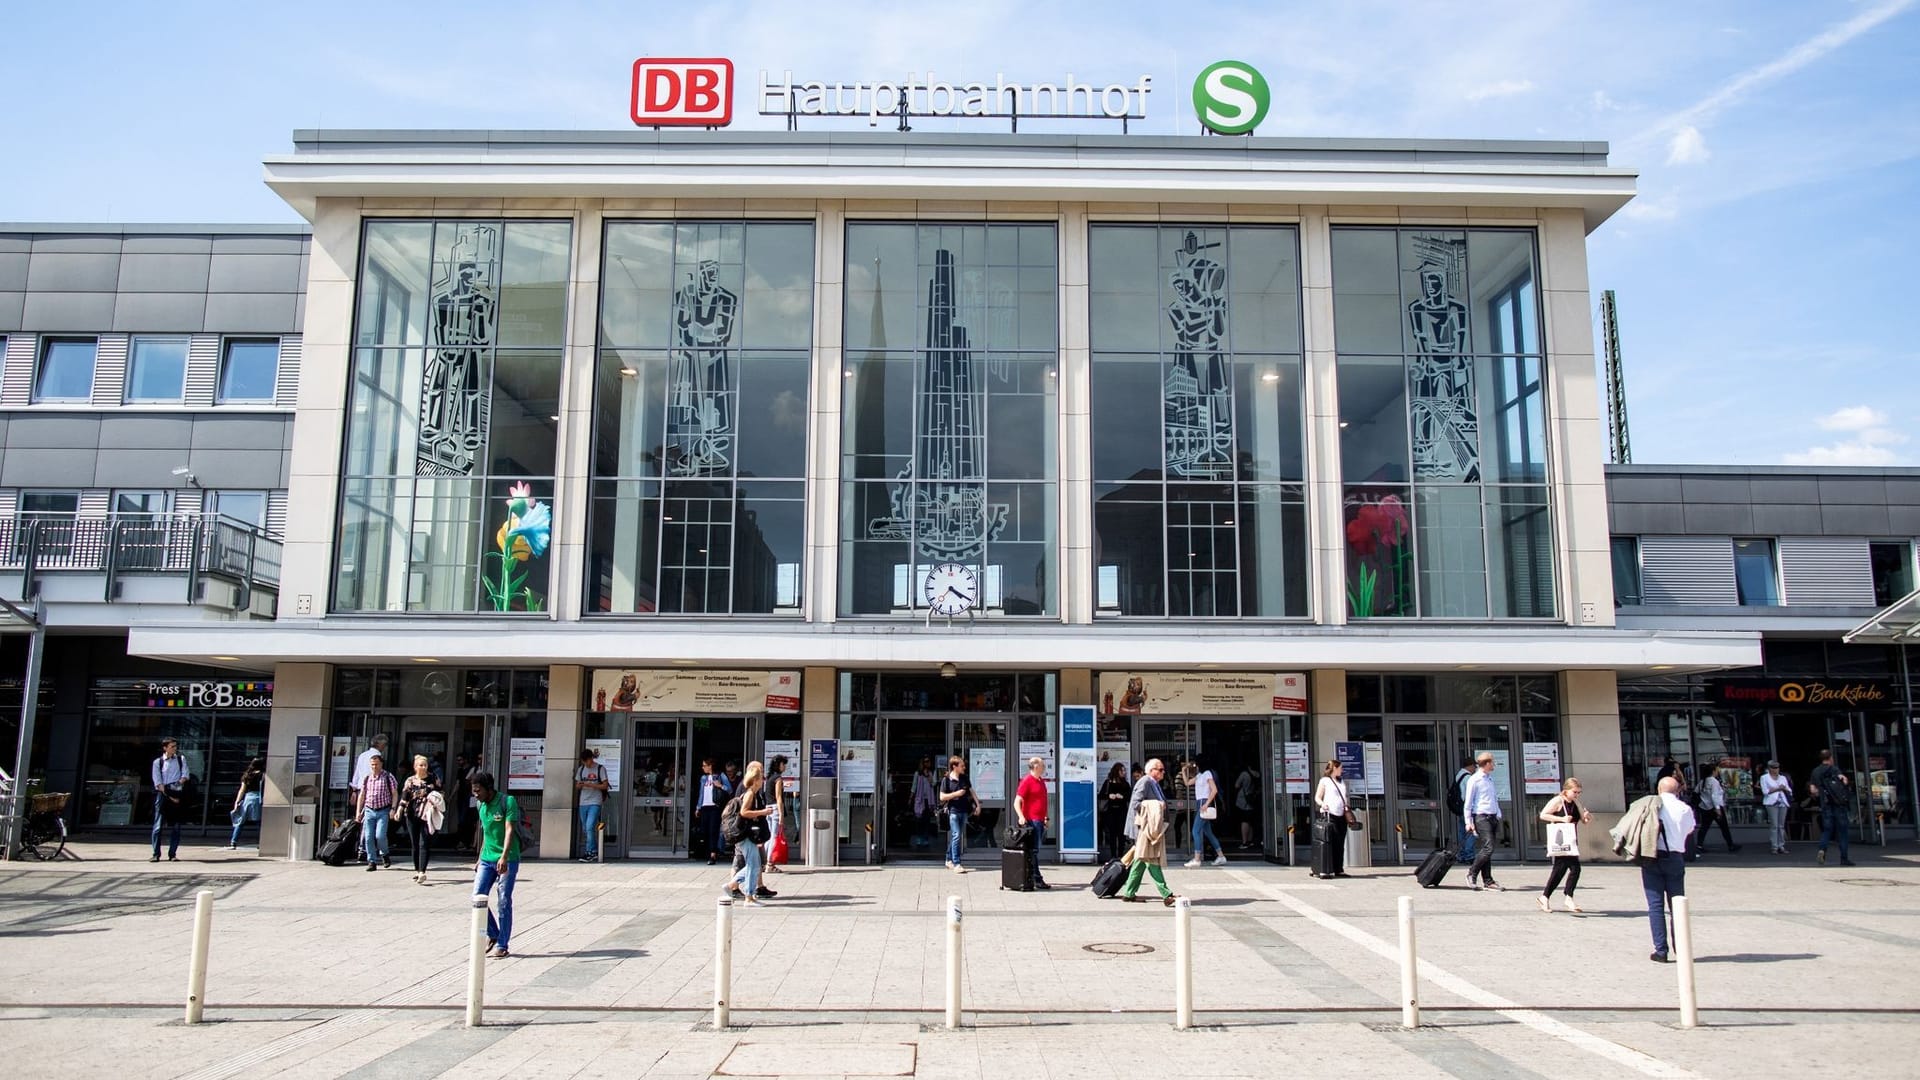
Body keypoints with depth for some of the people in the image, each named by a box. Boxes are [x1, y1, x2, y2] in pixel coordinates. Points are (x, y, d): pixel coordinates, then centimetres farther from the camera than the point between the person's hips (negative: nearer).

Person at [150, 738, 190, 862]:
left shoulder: (181, 759, 11)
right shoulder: (157, 762, 3)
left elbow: (186, 775, 3)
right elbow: (158, 783, -3)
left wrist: (180, 782, -19)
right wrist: (169, 796, -11)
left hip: (177, 795, 2)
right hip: (162, 794, -2)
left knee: (176, 826, 1)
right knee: (158, 826, -6)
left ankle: (172, 854, 6)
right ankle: (156, 854, -1)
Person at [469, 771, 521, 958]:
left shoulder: (508, 801, -13)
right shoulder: (480, 805, 9)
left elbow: (509, 830, -21)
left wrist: (504, 857, -31)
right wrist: (480, 858, 21)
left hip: (507, 860, -6)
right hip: (487, 859, 6)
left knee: (503, 903, -2)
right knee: (477, 898, 1)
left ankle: (503, 946, 7)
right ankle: (493, 934, 21)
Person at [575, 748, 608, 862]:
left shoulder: (600, 768, -3)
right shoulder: (581, 769, 11)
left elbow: (605, 786, -6)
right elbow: (577, 786, 15)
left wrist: (590, 785, -17)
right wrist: (580, 785, -10)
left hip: (595, 802, -6)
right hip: (583, 802, 6)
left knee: (590, 827, -16)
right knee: (585, 829, 9)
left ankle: (589, 853, -12)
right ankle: (595, 851, 20)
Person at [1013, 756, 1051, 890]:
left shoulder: (1041, 781, 15)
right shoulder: (1027, 781, -11)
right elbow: (1017, 802, -15)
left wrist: (1045, 818, 22)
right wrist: (1021, 817, -27)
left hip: (1040, 821, 9)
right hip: (1031, 820, -9)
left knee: (1034, 851, 12)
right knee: (1032, 851, -5)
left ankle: (1033, 881, 17)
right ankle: (1036, 880, -4)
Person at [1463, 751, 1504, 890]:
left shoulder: (1490, 779, 17)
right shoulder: (1474, 780, -6)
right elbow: (1468, 802, -6)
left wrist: (1498, 815, 16)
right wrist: (1468, 822, -9)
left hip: (1493, 817, 7)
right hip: (1481, 817, -7)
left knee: (1488, 848, 6)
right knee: (1488, 848, -14)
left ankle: (1488, 881, 8)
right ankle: (1472, 873, 1)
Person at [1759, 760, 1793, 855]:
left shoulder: (1783, 778, 20)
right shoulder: (1764, 778, 7)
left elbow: (1790, 791, 15)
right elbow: (1765, 791, -4)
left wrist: (1784, 788, -6)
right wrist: (1778, 788, -9)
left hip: (1783, 803, 4)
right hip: (1772, 803, -4)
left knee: (1781, 825, 2)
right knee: (1774, 825, -10)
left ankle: (1781, 846, 5)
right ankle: (1774, 847, -8)